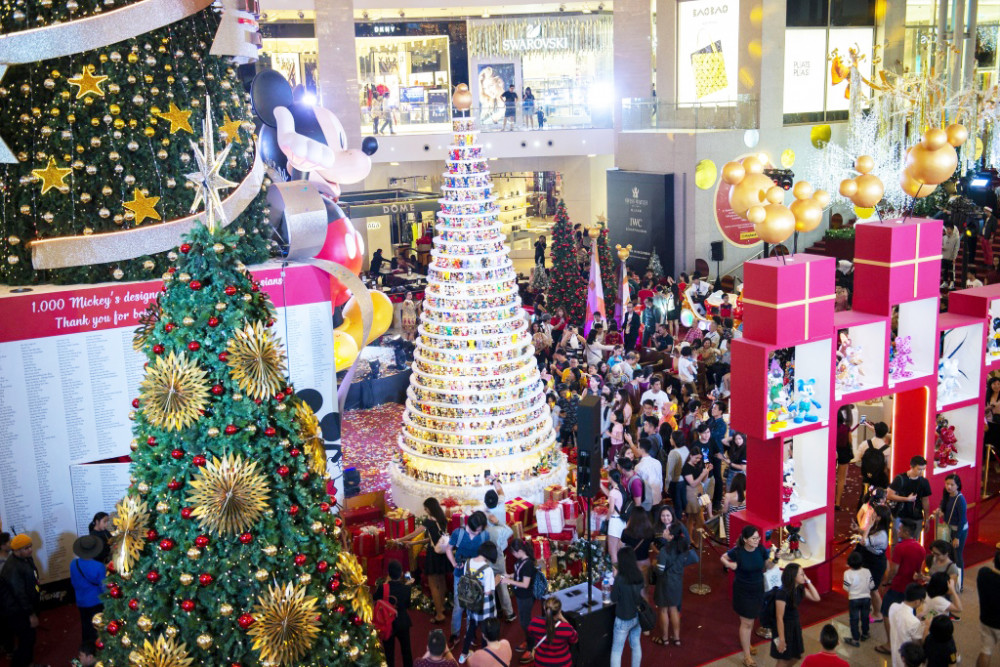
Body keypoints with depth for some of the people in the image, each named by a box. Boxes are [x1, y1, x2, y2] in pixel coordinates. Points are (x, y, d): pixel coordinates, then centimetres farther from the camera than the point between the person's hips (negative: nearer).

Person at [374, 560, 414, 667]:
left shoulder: (382, 588, -23)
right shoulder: (406, 588, -17)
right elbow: (408, 605, -2)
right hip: (403, 623, 2)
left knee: (389, 651, 15)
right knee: (406, 650, 22)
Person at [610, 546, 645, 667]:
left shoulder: (620, 579, -24)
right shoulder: (639, 576, -8)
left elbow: (614, 599, -13)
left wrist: (613, 584, -3)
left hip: (624, 619, -5)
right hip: (637, 616, 5)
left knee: (616, 650, 5)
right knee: (636, 645, 21)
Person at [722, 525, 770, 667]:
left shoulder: (761, 550, -14)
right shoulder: (737, 551, -22)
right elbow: (723, 557, -3)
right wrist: (729, 564, -19)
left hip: (758, 589, 4)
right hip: (742, 590, -4)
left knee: (751, 620, 23)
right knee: (746, 623, 1)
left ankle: (746, 643, 50)